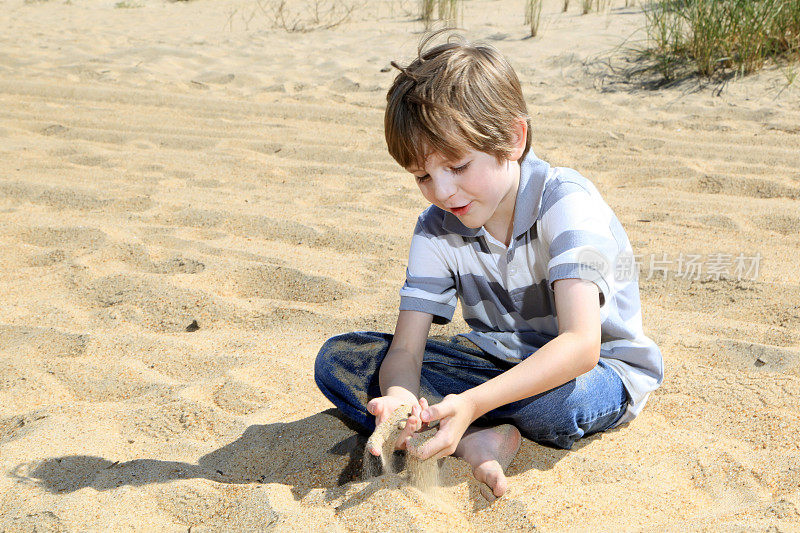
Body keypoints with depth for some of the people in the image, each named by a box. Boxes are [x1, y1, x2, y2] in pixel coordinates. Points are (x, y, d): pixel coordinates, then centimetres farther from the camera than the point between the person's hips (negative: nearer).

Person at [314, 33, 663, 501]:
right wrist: (399, 396, -37)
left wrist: (471, 403, -47)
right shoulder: (436, 230, -7)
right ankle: (477, 440, -26)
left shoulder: (566, 203, -24)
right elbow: (405, 348, -12)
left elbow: (580, 346, -36)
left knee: (561, 399, -44)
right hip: (498, 361, 5)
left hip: (604, 371, -4)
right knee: (338, 360, -11)